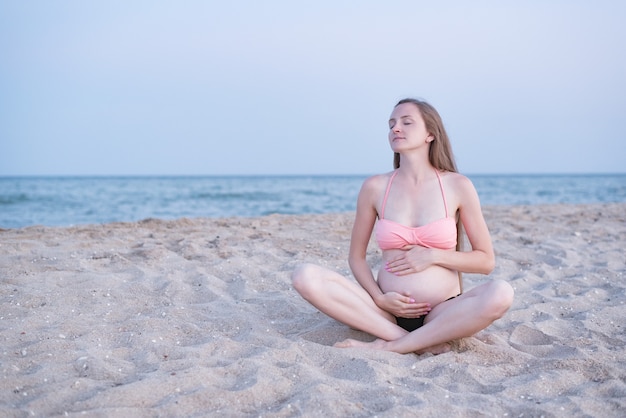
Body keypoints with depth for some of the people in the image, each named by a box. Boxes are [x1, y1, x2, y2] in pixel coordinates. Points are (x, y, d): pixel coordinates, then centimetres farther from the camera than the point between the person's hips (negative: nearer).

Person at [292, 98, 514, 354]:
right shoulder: (375, 188, 4)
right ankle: (423, 343, -22)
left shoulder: (457, 186, 1)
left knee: (501, 294, -32)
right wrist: (378, 298, -8)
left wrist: (433, 256, -9)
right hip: (389, 311, 1)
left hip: (441, 313, -1)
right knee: (306, 277, -21)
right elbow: (356, 257, 10)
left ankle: (389, 346, -23)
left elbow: (486, 261, 5)